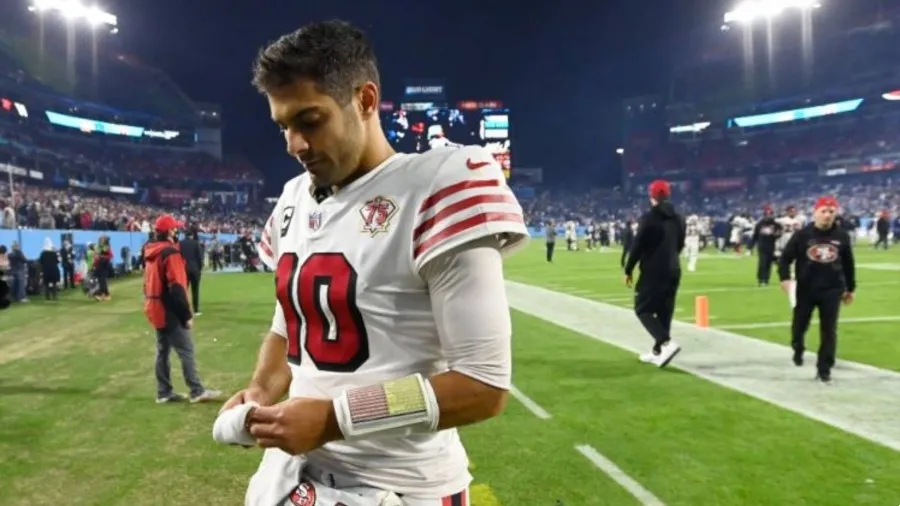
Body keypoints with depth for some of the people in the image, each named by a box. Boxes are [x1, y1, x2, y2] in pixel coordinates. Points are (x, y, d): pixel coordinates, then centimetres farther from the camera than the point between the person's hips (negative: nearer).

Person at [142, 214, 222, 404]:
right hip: (169, 311, -9)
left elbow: (149, 282, 17)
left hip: (155, 309, 9)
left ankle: (164, 392, 18)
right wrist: (187, 315, -18)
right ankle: (197, 391, -3)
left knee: (163, 351, 14)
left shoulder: (149, 251, 11)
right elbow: (176, 288, -21)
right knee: (186, 350, -5)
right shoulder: (170, 252, -17)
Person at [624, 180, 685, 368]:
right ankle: (657, 351, 19)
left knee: (643, 309, 0)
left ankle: (667, 343, -18)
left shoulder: (649, 218, -13)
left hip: (653, 272, -7)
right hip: (673, 271, 7)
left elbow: (637, 246, -14)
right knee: (664, 312, 13)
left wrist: (628, 270, -5)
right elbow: (680, 245, 16)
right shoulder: (678, 219, 9)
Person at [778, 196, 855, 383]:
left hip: (831, 291, 1)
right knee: (799, 325, 11)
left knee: (829, 331, 1)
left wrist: (850, 288, 15)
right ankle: (798, 350, 42)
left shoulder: (842, 236, 2)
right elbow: (785, 258, -6)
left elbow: (848, 264, 12)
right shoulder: (802, 234, -6)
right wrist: (785, 278, -22)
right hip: (805, 290, -1)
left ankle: (824, 369, 10)